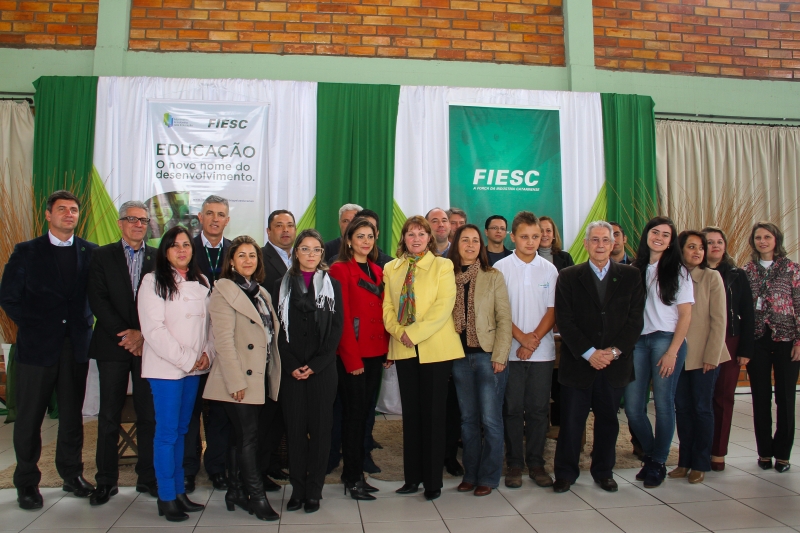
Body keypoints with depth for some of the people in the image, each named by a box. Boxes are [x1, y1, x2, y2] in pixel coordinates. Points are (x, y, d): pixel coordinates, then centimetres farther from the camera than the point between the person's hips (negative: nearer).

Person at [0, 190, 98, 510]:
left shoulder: (91, 252, 7)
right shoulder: (26, 252, 4)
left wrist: (86, 323, -1)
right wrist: (33, 326, -3)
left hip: (76, 345, 1)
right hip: (38, 345, -1)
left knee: (72, 415, 9)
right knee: (29, 417, 5)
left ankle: (72, 474, 23)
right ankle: (27, 482, 18)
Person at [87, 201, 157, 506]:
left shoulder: (158, 259, 8)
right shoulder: (102, 256, 8)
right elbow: (97, 300, -1)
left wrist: (143, 334, -8)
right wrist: (124, 333, -10)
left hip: (148, 345, 0)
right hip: (113, 344, 0)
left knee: (149, 414, 2)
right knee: (109, 415, 4)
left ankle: (148, 477, 13)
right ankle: (106, 481, 14)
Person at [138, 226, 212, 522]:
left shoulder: (201, 283, 10)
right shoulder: (153, 282, -6)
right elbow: (154, 328, -13)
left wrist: (206, 353, -3)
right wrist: (186, 359, -14)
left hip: (195, 367, 5)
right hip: (166, 367, -5)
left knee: (181, 430, 12)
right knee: (167, 432, -1)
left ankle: (179, 491, 21)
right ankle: (166, 498, 9)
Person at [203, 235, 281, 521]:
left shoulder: (261, 293, 15)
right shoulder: (223, 291, -7)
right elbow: (224, 339, -15)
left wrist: (274, 374, 8)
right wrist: (236, 381, -19)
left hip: (260, 377, 7)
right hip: (240, 379, -7)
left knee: (241, 436, 14)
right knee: (248, 437, -3)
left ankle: (236, 492, 23)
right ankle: (256, 497, 5)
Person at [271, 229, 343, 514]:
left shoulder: (332, 285, 8)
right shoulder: (282, 285, 9)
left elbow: (336, 328, 2)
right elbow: (279, 329, 3)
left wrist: (316, 364, -8)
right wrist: (291, 365, -8)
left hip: (322, 369, 0)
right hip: (291, 370, 1)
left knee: (320, 428, 3)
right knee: (295, 428, 4)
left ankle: (314, 490, 13)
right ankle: (297, 489, 15)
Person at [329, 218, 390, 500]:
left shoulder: (377, 271, 14)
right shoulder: (340, 269, -6)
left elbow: (382, 311, 14)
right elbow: (341, 317, -12)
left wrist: (387, 349, 6)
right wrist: (352, 358, -14)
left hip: (375, 354, 6)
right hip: (352, 355, -6)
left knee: (364, 412, 12)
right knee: (354, 413, 0)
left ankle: (354, 471, 24)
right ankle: (353, 477, 13)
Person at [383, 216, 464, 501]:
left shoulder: (442, 265, 0)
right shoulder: (391, 269, 12)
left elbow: (444, 306, -10)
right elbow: (387, 307, 9)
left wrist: (414, 333, -16)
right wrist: (399, 331, -10)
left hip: (435, 348, -3)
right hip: (404, 349, 4)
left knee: (433, 413, 2)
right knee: (411, 413, 9)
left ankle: (433, 480, 12)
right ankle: (412, 476, 20)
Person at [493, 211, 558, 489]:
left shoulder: (549, 269, 5)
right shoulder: (501, 268, 0)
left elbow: (553, 310, 2)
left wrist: (535, 339, -10)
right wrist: (522, 338, -13)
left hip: (542, 351, 2)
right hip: (511, 351, -1)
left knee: (538, 409, 6)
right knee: (513, 409, 4)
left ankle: (536, 463, 18)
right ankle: (514, 464, 15)